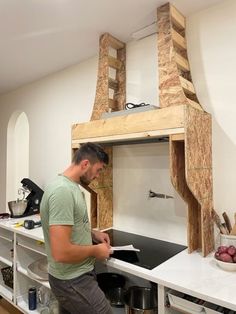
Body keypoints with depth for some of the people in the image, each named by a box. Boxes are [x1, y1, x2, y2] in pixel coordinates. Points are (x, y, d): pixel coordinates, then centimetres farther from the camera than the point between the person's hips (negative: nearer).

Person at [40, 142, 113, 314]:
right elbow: (61, 253, -32)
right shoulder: (63, 191, -29)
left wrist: (93, 233, 5)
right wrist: (95, 250, -17)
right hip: (73, 281, -9)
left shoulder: (70, 186, 4)